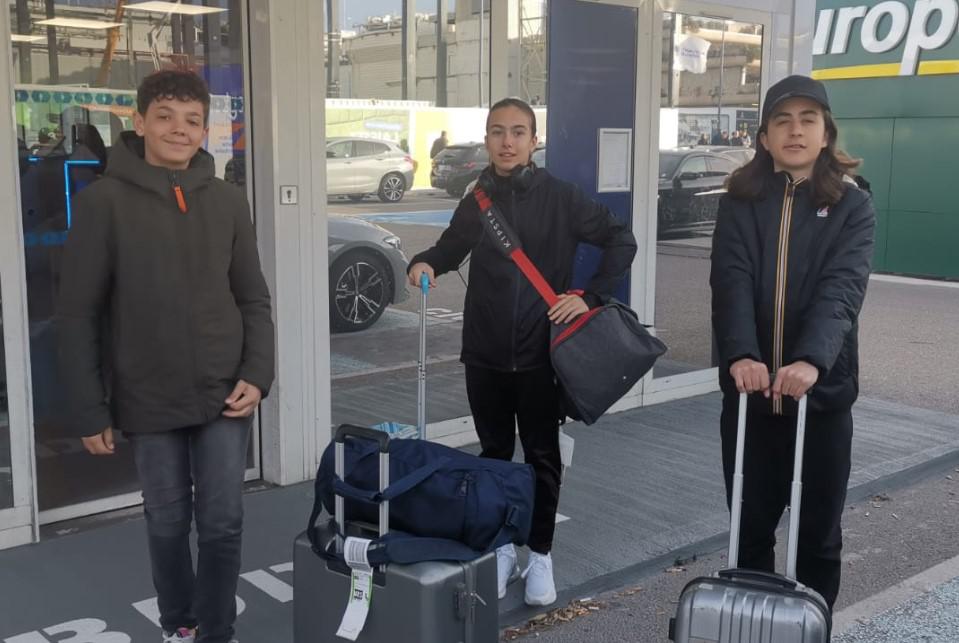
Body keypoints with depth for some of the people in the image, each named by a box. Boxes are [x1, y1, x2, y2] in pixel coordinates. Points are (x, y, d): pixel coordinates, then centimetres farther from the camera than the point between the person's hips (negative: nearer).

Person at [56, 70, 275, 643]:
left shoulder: (228, 200, 3)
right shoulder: (104, 202, -6)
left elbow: (254, 300, 7)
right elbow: (78, 315, -5)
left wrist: (257, 375, -5)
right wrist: (90, 410, -6)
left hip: (225, 395, 1)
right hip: (149, 401, -1)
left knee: (223, 523, 4)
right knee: (167, 523, 13)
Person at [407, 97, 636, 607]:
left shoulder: (560, 197, -6)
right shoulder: (476, 202, 4)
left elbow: (621, 241, -3)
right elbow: (451, 248, 18)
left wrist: (591, 296, -13)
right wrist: (425, 262, -4)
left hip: (541, 352, -3)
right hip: (485, 354, 3)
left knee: (542, 456, 7)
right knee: (494, 454, 12)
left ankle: (540, 554, 21)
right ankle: (500, 548, 27)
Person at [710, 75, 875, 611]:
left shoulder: (852, 207, 1)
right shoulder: (740, 203, 3)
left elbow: (843, 289, -15)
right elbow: (731, 282, -11)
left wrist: (812, 359, -33)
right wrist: (740, 353, -30)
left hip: (823, 393, -1)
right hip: (750, 391, 1)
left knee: (819, 532, 10)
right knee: (751, 526, 11)